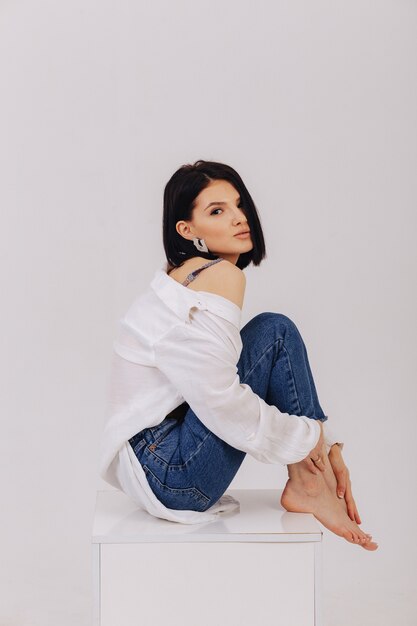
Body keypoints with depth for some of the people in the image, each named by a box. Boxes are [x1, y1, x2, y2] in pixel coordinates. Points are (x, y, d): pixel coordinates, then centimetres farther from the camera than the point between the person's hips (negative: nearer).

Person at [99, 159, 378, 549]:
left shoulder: (185, 275, 14)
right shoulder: (220, 277, -14)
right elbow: (221, 402, -25)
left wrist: (323, 441, 12)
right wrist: (310, 437, -9)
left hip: (149, 463, 10)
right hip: (173, 477, -10)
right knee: (275, 333, -11)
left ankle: (307, 482, 9)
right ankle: (309, 487, -3)